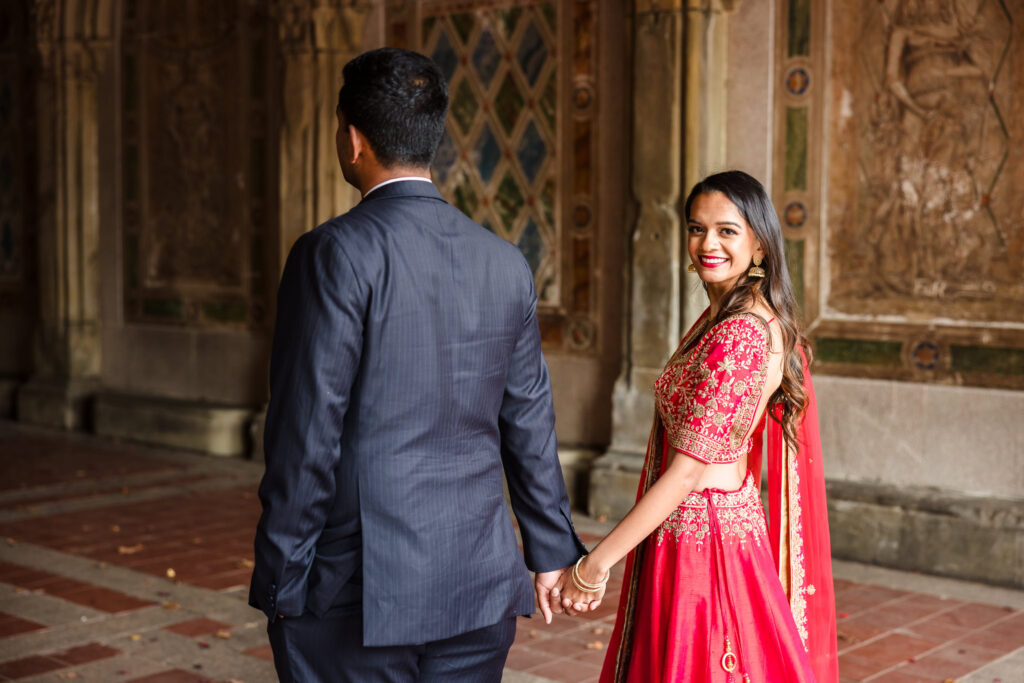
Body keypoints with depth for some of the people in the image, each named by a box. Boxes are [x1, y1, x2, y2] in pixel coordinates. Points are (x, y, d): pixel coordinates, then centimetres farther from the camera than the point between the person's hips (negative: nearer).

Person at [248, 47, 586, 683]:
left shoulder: (336, 254, -13)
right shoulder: (506, 263, 4)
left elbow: (308, 435, -14)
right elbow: (529, 423, 11)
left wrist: (278, 581, -5)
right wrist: (551, 549, 22)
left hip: (354, 592, -5)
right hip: (480, 589, 5)